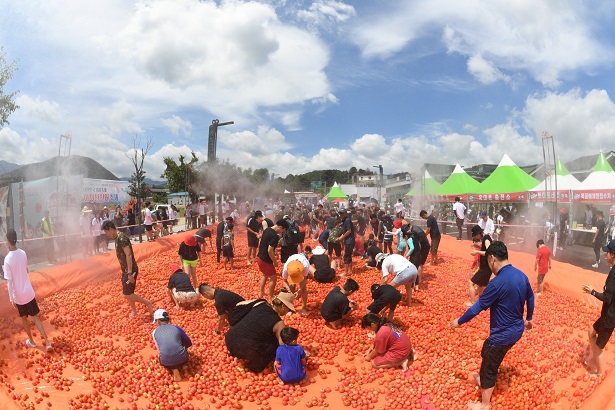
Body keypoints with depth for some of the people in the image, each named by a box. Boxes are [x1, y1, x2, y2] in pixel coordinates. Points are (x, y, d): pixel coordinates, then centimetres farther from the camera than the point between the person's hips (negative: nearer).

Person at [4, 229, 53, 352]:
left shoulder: (7, 259, -21)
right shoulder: (23, 253, -4)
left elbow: (9, 281, -18)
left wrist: (11, 298, -10)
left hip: (18, 295, -4)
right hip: (29, 292, 4)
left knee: (23, 318, 19)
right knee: (35, 317, 12)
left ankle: (31, 341, 34)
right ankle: (47, 342, 5)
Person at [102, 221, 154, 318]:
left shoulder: (122, 238, -20)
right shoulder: (117, 238, 10)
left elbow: (129, 255, -25)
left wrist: (130, 273, -26)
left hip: (130, 270, -10)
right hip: (125, 270, 10)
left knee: (126, 295, -7)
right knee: (128, 293, 16)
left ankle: (147, 302, 6)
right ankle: (134, 312, 28)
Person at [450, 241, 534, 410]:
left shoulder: (497, 283, -29)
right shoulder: (521, 275, -4)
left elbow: (477, 308, -22)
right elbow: (530, 298, 14)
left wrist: (458, 322, -7)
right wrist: (528, 319, 31)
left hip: (503, 334, -8)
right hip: (517, 329, 8)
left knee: (488, 367, 10)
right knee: (487, 353, 29)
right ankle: (484, 380, 51)